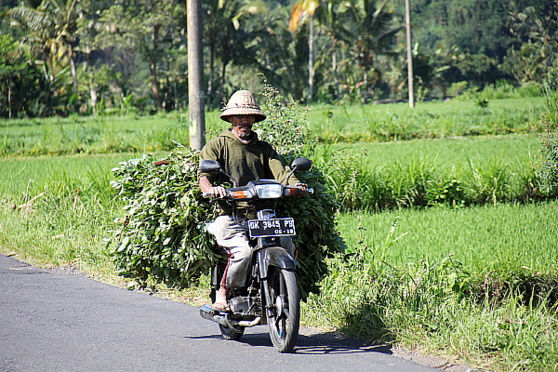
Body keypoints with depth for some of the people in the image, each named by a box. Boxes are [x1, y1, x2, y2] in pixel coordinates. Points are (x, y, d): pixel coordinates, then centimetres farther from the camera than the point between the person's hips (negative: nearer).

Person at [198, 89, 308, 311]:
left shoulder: (263, 148, 23)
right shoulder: (218, 145, 11)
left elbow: (280, 171, 8)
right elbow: (204, 175, -4)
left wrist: (295, 184, -16)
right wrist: (211, 188, -28)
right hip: (229, 216, -4)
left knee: (288, 247, -17)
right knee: (242, 251, -29)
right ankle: (222, 294, -9)